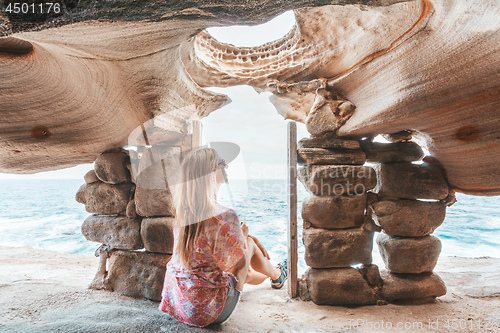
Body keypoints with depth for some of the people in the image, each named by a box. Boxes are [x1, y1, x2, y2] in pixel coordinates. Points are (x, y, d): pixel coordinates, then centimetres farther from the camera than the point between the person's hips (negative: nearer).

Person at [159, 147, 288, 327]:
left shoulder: (183, 210, -3)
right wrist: (244, 236, -1)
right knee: (249, 244, 8)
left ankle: (273, 275, 61)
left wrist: (244, 236, 17)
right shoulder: (224, 216, -27)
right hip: (207, 310, -7)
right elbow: (238, 267, -17)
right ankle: (277, 275, 39)